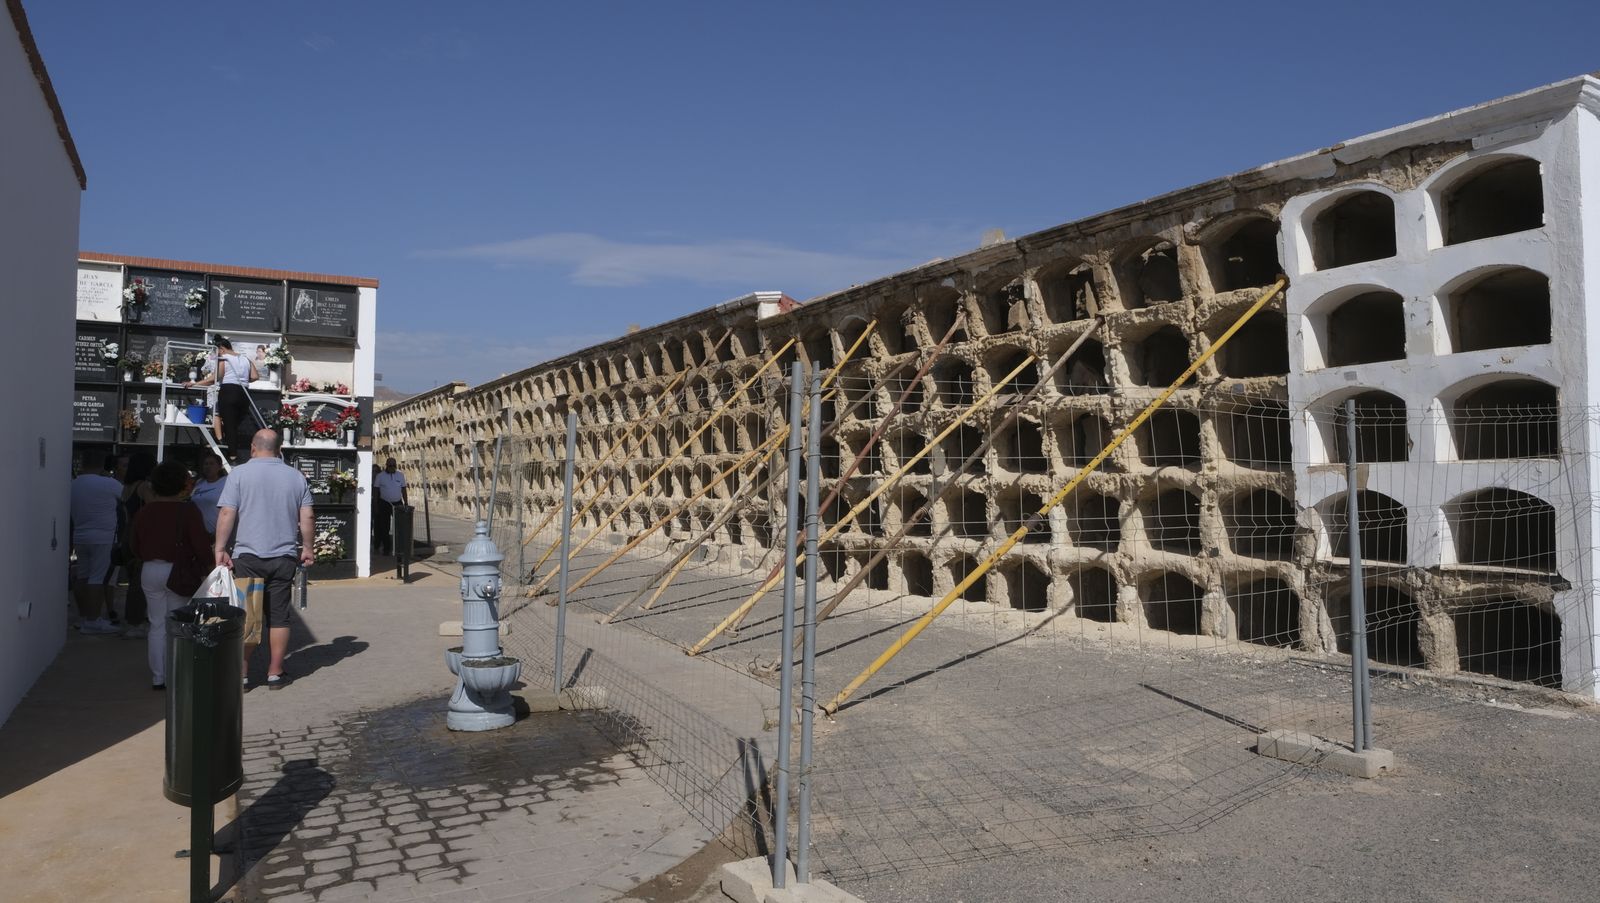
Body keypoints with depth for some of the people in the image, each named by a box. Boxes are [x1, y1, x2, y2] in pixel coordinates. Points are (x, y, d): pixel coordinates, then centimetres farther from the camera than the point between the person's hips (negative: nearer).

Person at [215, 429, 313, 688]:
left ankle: (241, 674, 9)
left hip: (248, 556, -2)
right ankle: (275, 674, 12)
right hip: (284, 557, 2)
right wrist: (307, 548, 14)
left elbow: (227, 514, -9)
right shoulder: (297, 477, 5)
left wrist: (220, 549, -5)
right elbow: (306, 517, 5)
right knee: (279, 617, 7)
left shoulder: (240, 473, -3)